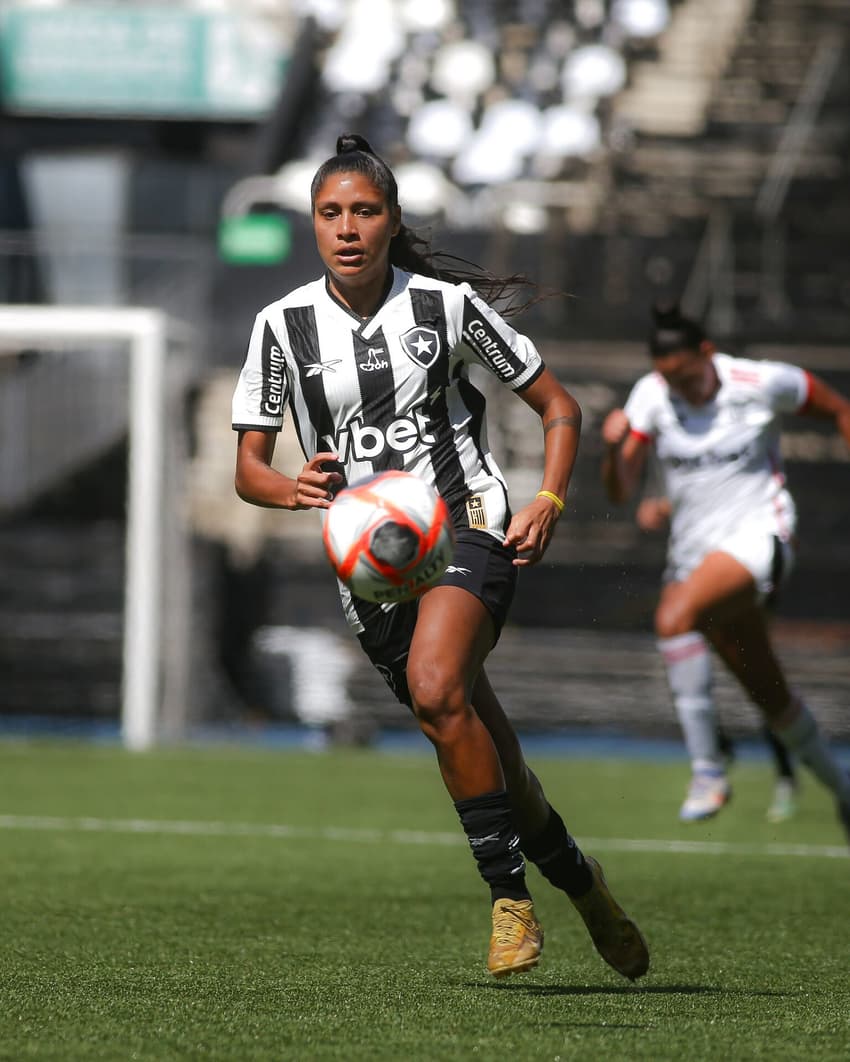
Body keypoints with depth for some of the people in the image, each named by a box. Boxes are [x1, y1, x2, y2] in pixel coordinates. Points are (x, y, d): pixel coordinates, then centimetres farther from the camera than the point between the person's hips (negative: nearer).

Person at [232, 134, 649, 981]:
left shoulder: (447, 304, -2)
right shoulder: (283, 325, 2)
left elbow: (557, 405, 7)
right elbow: (248, 467, 5)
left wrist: (548, 504, -8)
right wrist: (293, 488, -18)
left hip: (466, 525, -3)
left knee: (436, 689, -30)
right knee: (478, 744, 5)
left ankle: (510, 893, -21)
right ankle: (576, 880, 30)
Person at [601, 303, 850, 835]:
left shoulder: (763, 383, -10)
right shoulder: (651, 397, 0)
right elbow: (620, 491, -4)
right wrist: (615, 447, -24)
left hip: (758, 534, -5)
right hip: (695, 546, 5)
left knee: (675, 616, -32)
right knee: (770, 695, 10)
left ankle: (708, 769, -29)